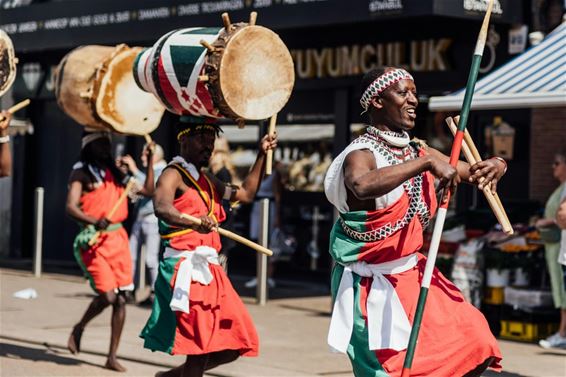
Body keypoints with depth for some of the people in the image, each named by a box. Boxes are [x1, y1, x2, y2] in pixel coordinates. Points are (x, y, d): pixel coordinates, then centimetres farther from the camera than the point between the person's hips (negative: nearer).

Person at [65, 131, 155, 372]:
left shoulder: (114, 173, 16)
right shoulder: (81, 173, -2)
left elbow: (147, 190, 21)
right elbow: (71, 207, -16)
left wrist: (150, 161, 13)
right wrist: (94, 221, -33)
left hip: (118, 237, 6)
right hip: (94, 240, -6)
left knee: (121, 299, 1)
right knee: (107, 295, -16)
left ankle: (112, 357, 8)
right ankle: (79, 329, 14)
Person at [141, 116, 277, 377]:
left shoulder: (206, 179, 21)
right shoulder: (173, 175, -7)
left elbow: (245, 194, 31)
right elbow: (161, 207, -28)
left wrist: (262, 155, 23)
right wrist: (193, 223, -47)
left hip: (209, 270, 9)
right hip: (186, 269, -9)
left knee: (236, 344, 5)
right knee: (200, 350, -13)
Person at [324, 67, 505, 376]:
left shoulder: (418, 151, 6)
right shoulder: (361, 154, -18)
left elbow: (474, 172, 11)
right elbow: (362, 185, -43)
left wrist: (493, 166, -12)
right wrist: (426, 162, -41)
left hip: (413, 274, 8)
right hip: (374, 283, -8)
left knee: (475, 350, 6)